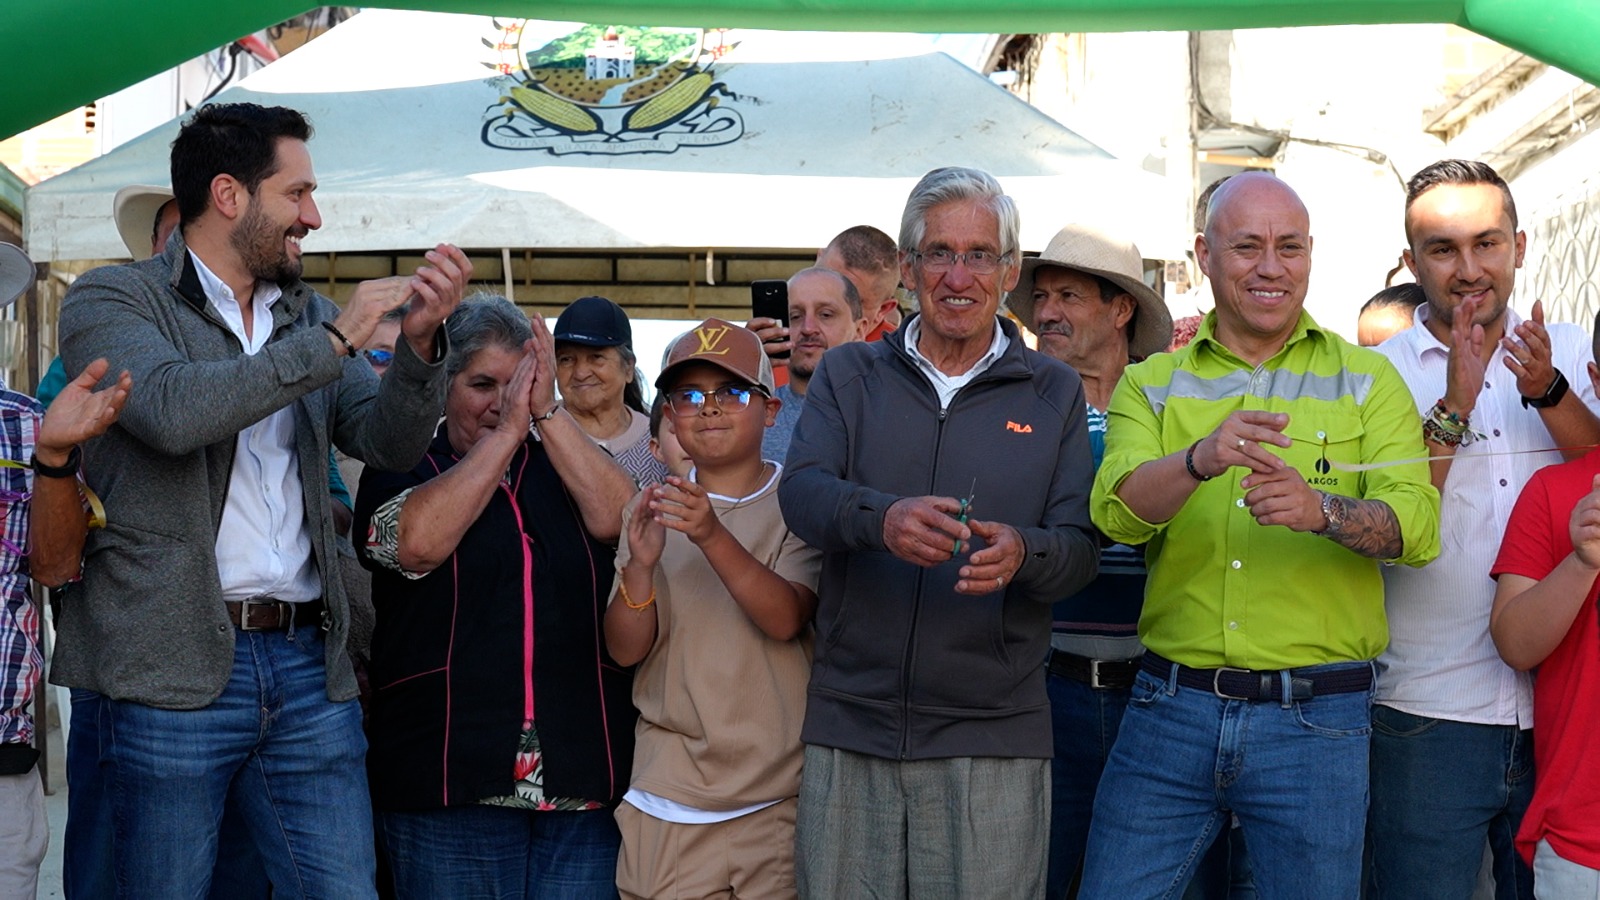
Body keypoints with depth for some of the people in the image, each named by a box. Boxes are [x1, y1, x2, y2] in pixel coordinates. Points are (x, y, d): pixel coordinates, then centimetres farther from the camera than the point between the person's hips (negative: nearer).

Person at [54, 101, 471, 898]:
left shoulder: (308, 316, 17)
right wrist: (334, 340, -14)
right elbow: (174, 409, -19)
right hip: (178, 665, -5)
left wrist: (419, 341, -8)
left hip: (308, 662, 5)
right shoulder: (110, 301, 0)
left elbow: (391, 444, 10)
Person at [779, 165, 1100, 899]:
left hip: (993, 735, 0)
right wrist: (880, 517, -28)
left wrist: (1023, 554, -20)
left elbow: (1079, 550, 4)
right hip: (849, 724, 1)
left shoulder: (1054, 392, 9)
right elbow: (800, 492, -6)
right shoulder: (849, 375, 10)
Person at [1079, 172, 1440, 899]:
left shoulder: (1366, 380, 7)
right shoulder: (1151, 385, 8)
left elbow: (1417, 523, -7)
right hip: (1170, 708, 1)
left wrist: (1322, 509, -27)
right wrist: (1202, 457, -30)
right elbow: (1117, 510, -10)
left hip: (1315, 722, -1)